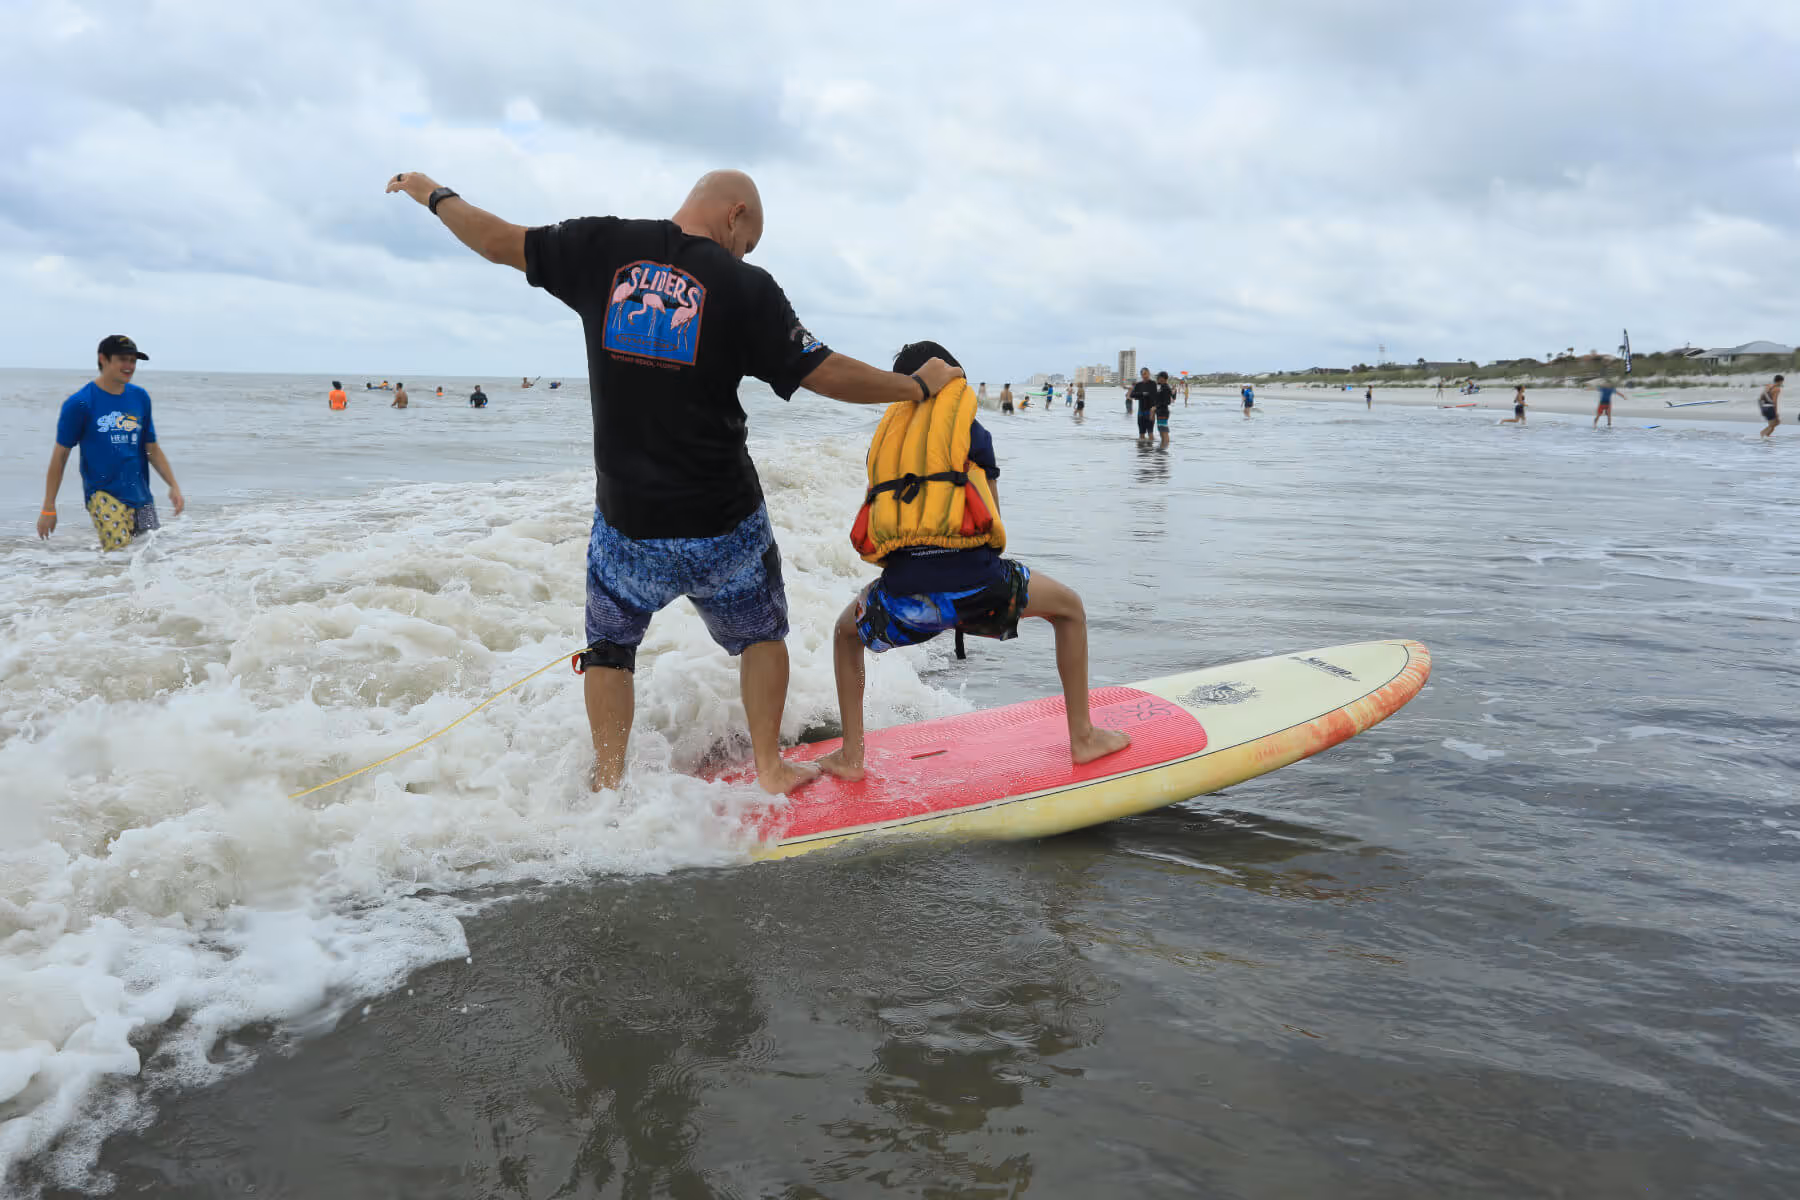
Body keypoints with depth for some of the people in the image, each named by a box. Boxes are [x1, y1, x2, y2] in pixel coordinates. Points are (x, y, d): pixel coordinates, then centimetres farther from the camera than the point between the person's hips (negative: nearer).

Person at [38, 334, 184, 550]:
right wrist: (48, 508, -2)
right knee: (118, 552, -23)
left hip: (140, 496, 5)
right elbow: (60, 455, -1)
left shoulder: (140, 397, 10)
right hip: (102, 495, -5)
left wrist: (174, 486, 5)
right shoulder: (79, 403, -4)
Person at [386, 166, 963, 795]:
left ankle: (608, 782, 20)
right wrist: (920, 384, 5)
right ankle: (769, 768, 25)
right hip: (722, 522, -2)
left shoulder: (603, 247, -2)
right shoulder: (745, 287, -9)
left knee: (610, 643, 23)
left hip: (626, 517, 2)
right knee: (761, 631, 22)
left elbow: (502, 242, 9)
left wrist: (434, 194, 28)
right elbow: (826, 372, -9)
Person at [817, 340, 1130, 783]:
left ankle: (850, 755, 26)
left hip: (901, 593, 2)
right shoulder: (970, 430, 14)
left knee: (846, 632, 36)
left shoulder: (884, 436, 23)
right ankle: (1083, 737, 29)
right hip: (970, 582, -2)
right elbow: (993, 522, 15)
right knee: (1069, 608, 26)